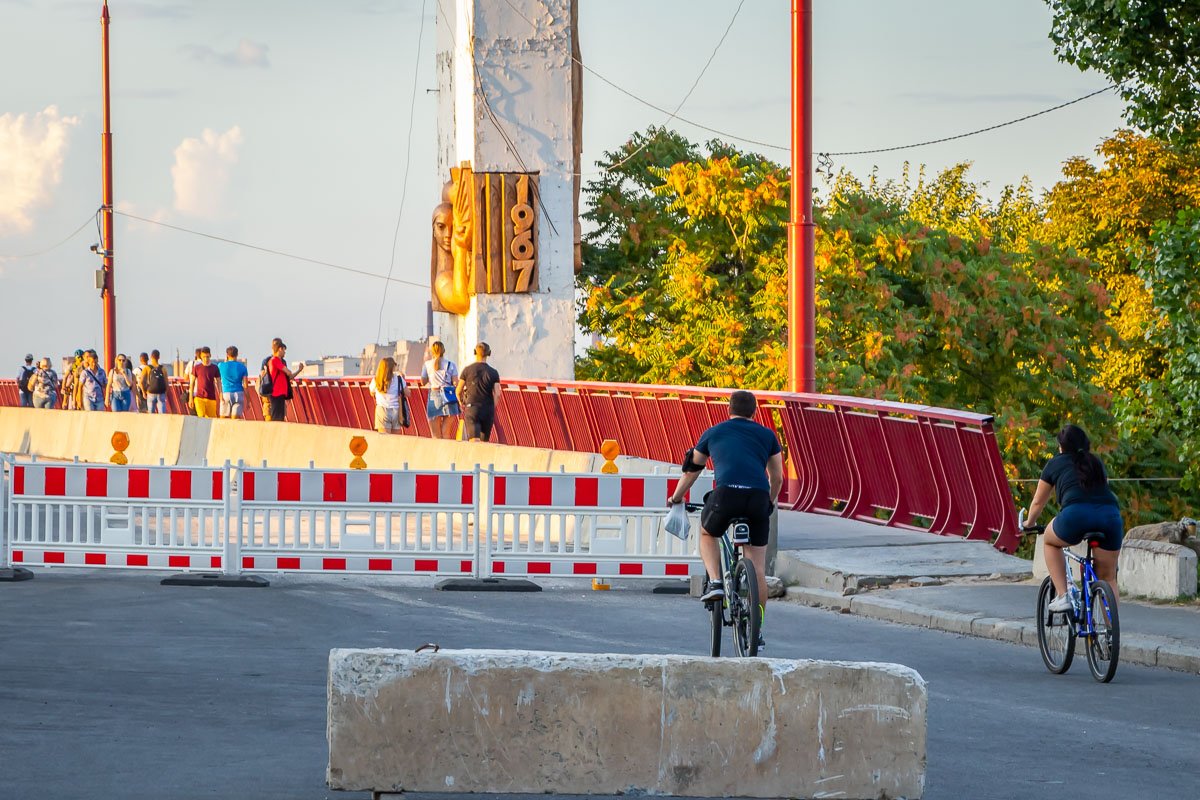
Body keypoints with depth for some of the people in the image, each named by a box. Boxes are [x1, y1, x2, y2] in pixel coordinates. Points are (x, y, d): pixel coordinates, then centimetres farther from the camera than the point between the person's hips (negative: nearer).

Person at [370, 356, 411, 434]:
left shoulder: (376, 381, 0)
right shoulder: (398, 379, -3)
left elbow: (372, 393, 18)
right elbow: (407, 393, 5)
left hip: (382, 411, 0)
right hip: (396, 411, 0)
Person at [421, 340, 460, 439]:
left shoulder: (427, 365, 5)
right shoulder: (450, 364, 3)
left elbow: (423, 382, 14)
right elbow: (456, 383, -2)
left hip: (433, 396, 0)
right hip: (449, 397, 0)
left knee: (436, 434, 3)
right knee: (446, 432, 3)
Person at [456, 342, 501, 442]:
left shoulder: (467, 370, 0)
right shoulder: (493, 372, 1)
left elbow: (458, 391, 5)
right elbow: (497, 394, -5)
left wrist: (461, 404, 23)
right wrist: (492, 409, 11)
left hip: (471, 408, -2)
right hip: (488, 410, 2)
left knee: (474, 440, -11)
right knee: (485, 441, 14)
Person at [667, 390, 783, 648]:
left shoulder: (713, 433, 24)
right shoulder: (767, 435, 24)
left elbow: (691, 470, 34)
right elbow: (777, 478, 26)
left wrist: (676, 498, 50)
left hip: (726, 493, -1)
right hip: (758, 498, 1)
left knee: (707, 534, 31)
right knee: (757, 568, 11)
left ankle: (715, 582, 8)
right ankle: (756, 631, 11)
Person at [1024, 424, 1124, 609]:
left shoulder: (1055, 464, 23)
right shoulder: (1096, 463, 31)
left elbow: (1038, 503, 33)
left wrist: (1029, 523, 52)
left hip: (1077, 514, -3)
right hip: (1111, 514, 3)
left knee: (1050, 542, 29)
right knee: (1107, 577, 16)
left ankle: (1062, 596, 18)